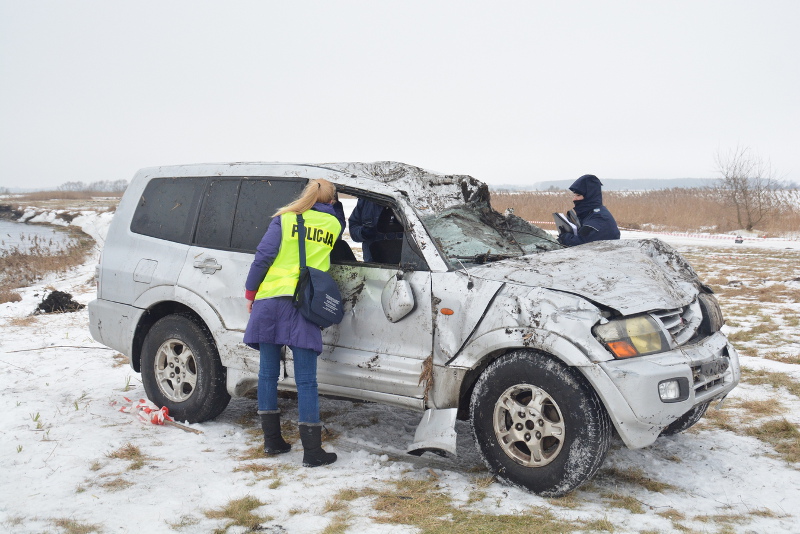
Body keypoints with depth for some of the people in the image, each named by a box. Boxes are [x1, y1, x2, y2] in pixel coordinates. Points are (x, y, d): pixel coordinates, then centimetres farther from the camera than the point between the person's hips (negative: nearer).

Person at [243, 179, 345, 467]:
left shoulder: (285, 219, 7)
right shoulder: (333, 223, 12)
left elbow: (263, 257, 0)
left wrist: (250, 293, 8)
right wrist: (334, 204, 40)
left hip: (270, 301, 0)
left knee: (268, 372, 11)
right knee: (306, 380, -1)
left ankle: (272, 439, 18)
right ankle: (312, 450, -1)